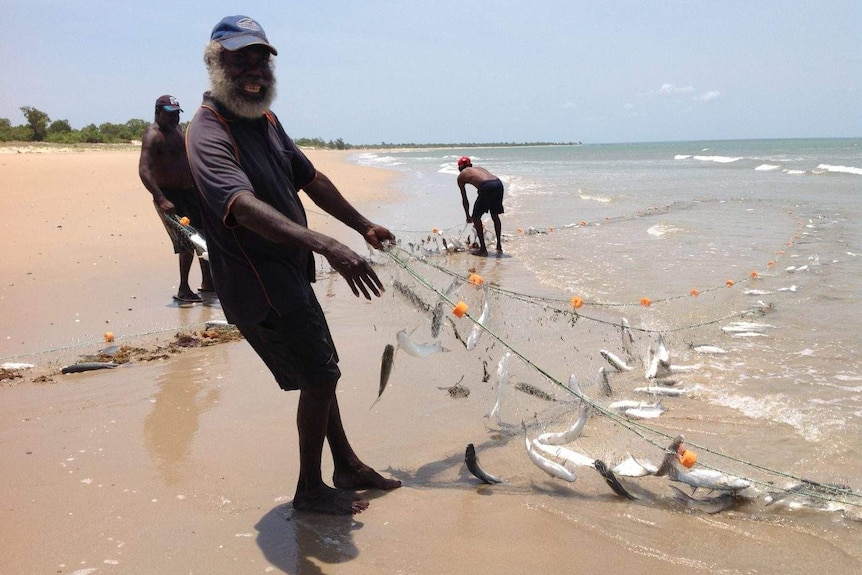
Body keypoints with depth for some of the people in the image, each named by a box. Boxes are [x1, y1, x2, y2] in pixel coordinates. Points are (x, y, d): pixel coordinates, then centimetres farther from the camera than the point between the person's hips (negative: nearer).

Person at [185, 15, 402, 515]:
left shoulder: (265, 119, 9)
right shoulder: (209, 135, -22)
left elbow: (311, 179, 19)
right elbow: (247, 208, -40)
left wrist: (363, 225, 25)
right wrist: (329, 246, -52)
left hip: (290, 275, 9)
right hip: (259, 286, -9)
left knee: (320, 371, 18)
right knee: (320, 377, -2)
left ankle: (348, 468, 35)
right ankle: (311, 490, 16)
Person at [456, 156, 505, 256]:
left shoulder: (461, 176, 21)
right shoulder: (478, 168, 36)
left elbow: (464, 199, 22)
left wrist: (468, 216, 33)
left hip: (487, 187, -6)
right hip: (498, 183, 6)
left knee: (476, 217, 11)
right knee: (495, 215, 25)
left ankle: (483, 249, 10)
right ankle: (499, 246, 32)